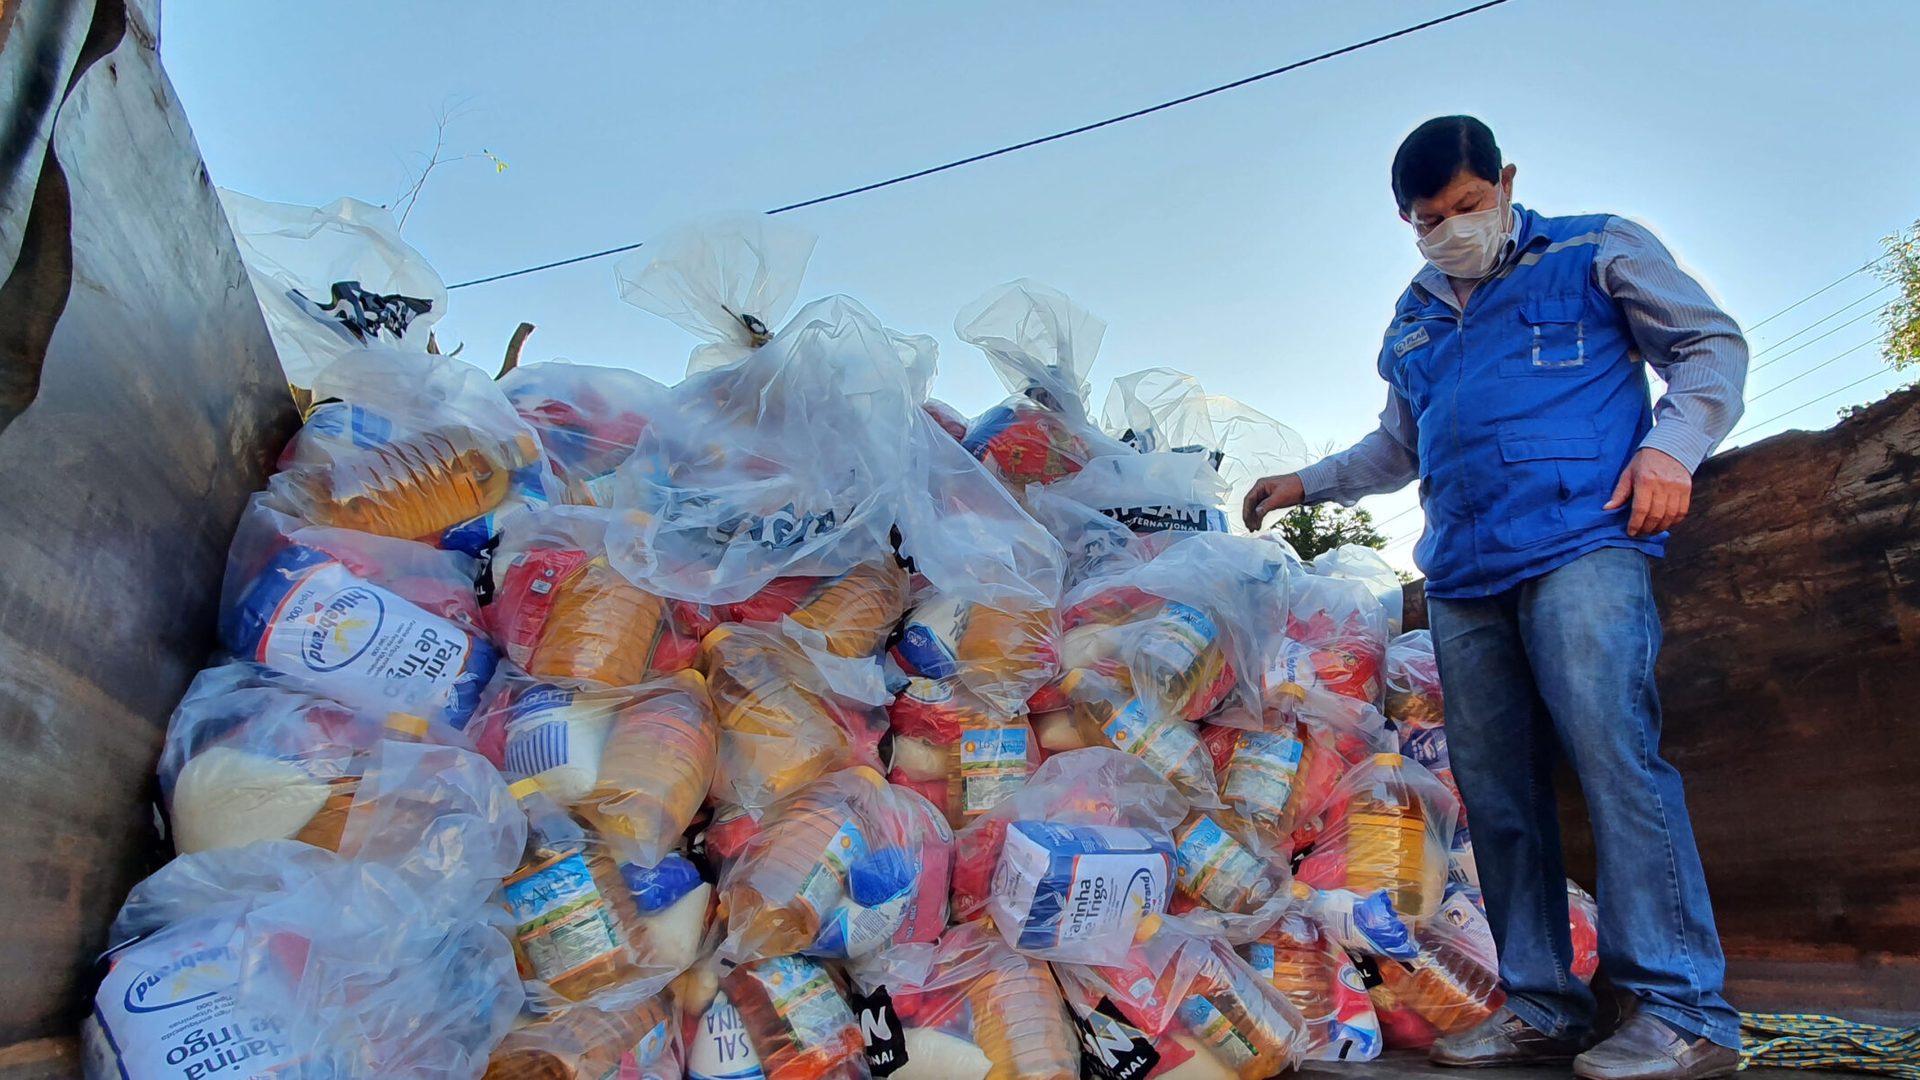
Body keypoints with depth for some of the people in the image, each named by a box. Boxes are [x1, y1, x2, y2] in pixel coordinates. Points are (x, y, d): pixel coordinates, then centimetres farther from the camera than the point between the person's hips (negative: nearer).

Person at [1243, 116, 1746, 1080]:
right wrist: (1308, 482, 27)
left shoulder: (1597, 251, 12)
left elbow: (1712, 347, 9)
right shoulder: (1413, 322, 26)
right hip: (1462, 577, 5)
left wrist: (1670, 446, -7)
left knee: (1612, 750, -18)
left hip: (1579, 543, -5)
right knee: (1496, 791, 1)